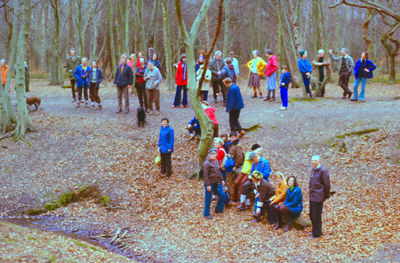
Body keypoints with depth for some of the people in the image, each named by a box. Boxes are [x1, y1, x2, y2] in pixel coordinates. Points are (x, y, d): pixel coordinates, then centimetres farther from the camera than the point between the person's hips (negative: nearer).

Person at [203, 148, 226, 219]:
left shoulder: (216, 161, 9)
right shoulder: (206, 163, -16)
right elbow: (205, 175, -18)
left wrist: (221, 180, 20)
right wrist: (208, 185, -20)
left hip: (217, 183, 8)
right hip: (210, 183, -8)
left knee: (222, 195, 9)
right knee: (208, 199, 1)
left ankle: (218, 209, 26)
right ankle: (206, 214, 13)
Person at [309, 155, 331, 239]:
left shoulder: (323, 171, -15)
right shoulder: (313, 170, 11)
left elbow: (327, 184, -12)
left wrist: (326, 196, -5)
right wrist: (311, 192, 17)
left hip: (318, 197, -8)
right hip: (312, 196, 8)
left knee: (317, 216, 0)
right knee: (312, 215, 16)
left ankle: (317, 233, 12)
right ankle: (315, 231, 31)